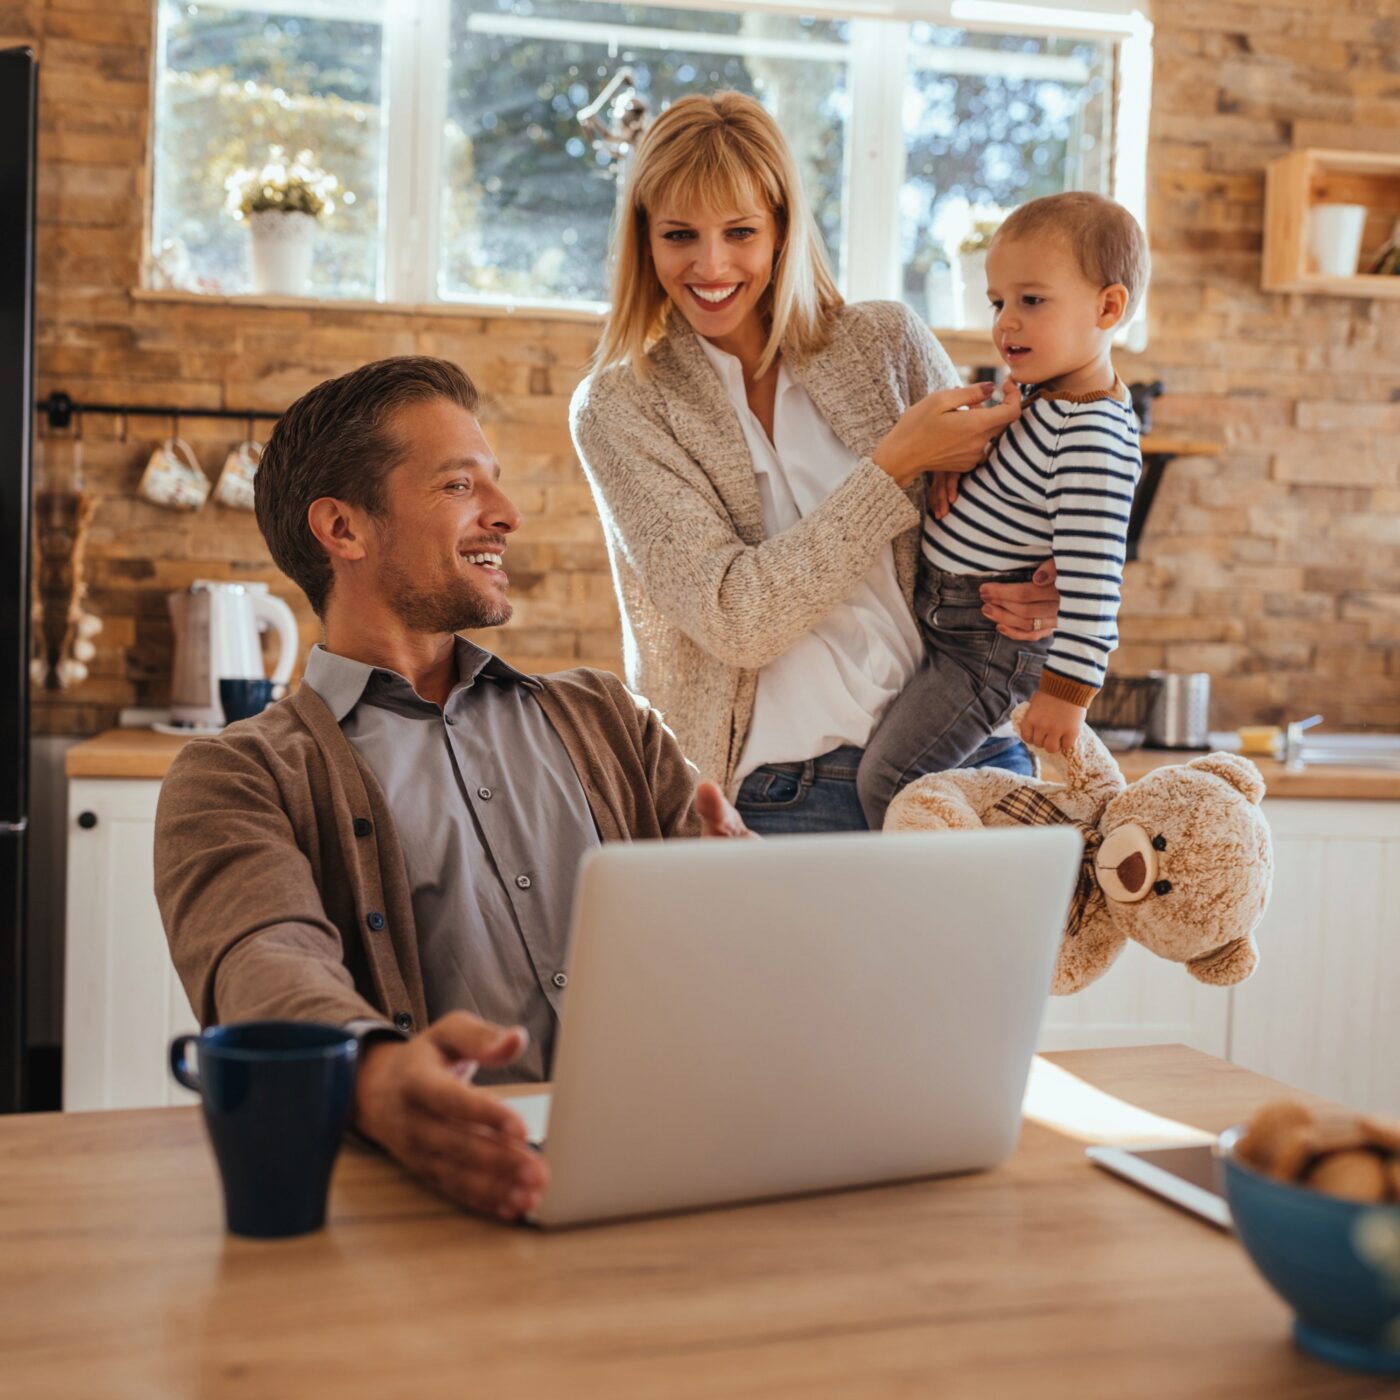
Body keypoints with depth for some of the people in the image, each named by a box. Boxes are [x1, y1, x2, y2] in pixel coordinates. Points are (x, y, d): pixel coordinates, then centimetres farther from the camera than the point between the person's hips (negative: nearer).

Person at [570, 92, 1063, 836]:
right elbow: (733, 619, -8)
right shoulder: (618, 409, 3)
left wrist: (1030, 589, -6)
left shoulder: (888, 343, 10)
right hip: (777, 794, -2)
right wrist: (893, 466, -11)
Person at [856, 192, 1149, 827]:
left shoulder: (1092, 438, -27)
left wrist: (1066, 689, -27)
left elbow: (1090, 574, -29)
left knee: (886, 781, -9)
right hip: (940, 619, 10)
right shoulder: (1037, 391, 4)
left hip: (990, 646, -10)